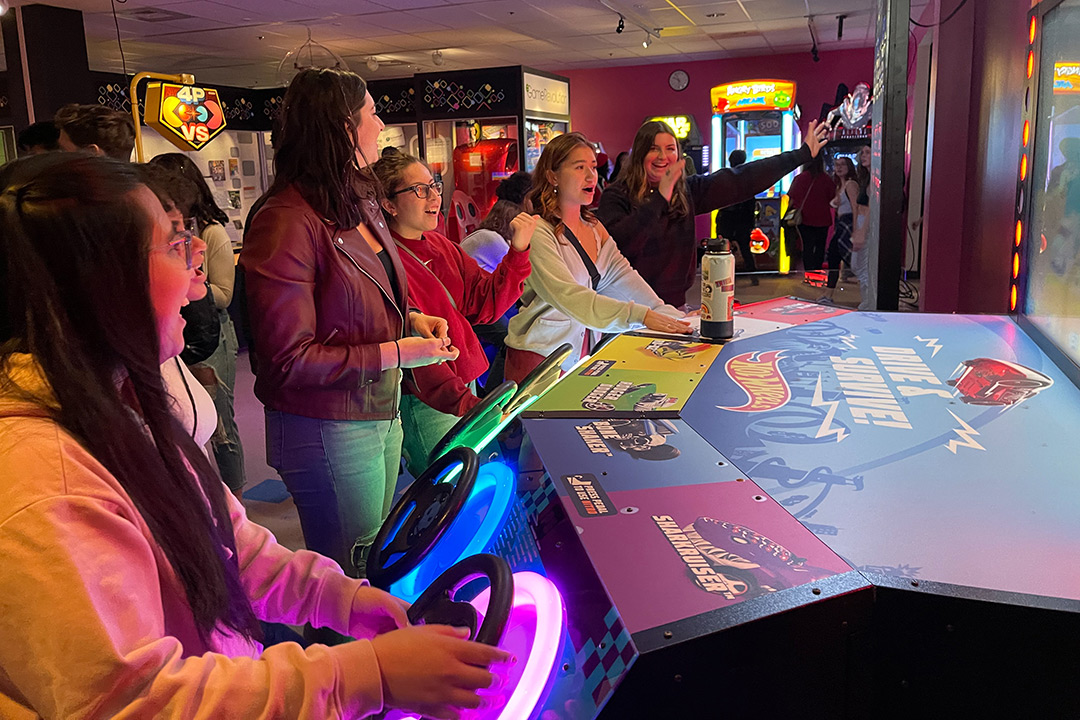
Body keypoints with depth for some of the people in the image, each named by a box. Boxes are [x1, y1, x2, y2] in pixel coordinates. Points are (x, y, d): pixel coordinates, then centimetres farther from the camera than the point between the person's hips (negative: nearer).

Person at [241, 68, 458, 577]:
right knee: (348, 578, 8)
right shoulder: (286, 223, -21)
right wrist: (394, 354, -21)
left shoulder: (361, 204, 9)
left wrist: (411, 320, 3)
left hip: (382, 412, 9)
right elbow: (289, 358, -21)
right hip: (329, 432, -8)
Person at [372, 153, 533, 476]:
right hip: (423, 403, -8)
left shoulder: (441, 245, 10)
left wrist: (518, 250, -7)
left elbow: (485, 305, 6)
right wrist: (464, 402, -34)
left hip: (466, 387, 8)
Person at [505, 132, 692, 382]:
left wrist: (672, 316, -12)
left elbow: (623, 276, 2)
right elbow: (568, 296, -26)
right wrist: (640, 316, -34)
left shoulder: (594, 228, 11)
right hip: (539, 358, -7)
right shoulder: (537, 232, -15)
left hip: (584, 355, 7)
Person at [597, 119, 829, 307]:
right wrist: (659, 198, -25)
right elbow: (617, 244, -24)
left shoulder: (687, 190, 8)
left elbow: (741, 180, 9)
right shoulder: (616, 196, -7)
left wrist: (803, 154, 11)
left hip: (674, 306, 5)